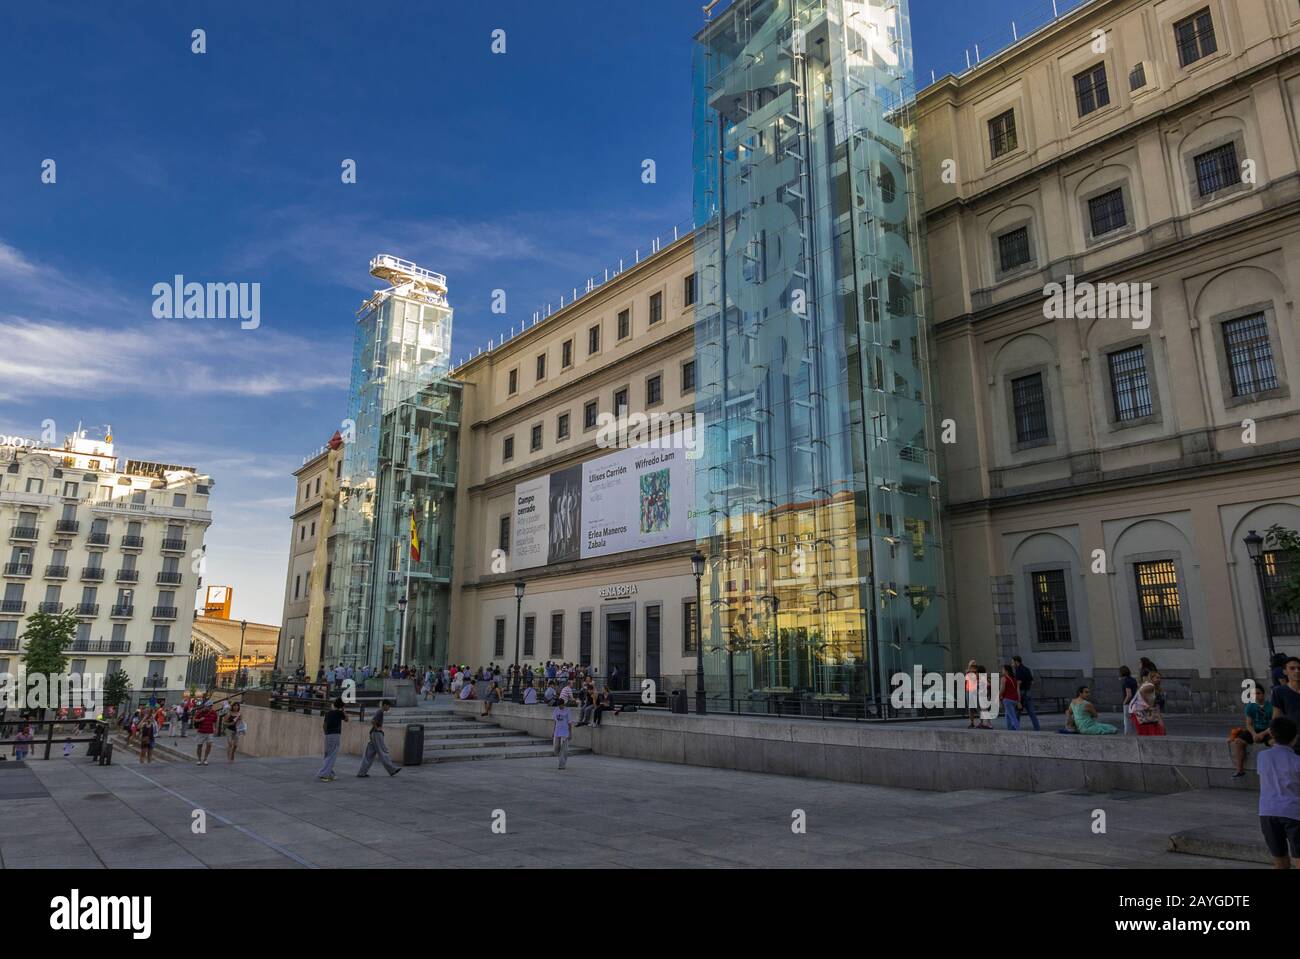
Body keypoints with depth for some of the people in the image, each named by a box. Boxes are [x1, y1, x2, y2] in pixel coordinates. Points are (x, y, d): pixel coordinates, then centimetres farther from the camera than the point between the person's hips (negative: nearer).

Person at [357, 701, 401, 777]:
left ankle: (362, 773, 5)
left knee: (370, 754, 7)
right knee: (383, 752, -4)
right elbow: (372, 721, -27)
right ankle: (392, 770, 2)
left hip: (373, 734, 10)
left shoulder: (378, 711, 17)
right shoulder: (380, 712, -13)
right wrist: (377, 728, -14)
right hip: (377, 734, -10)